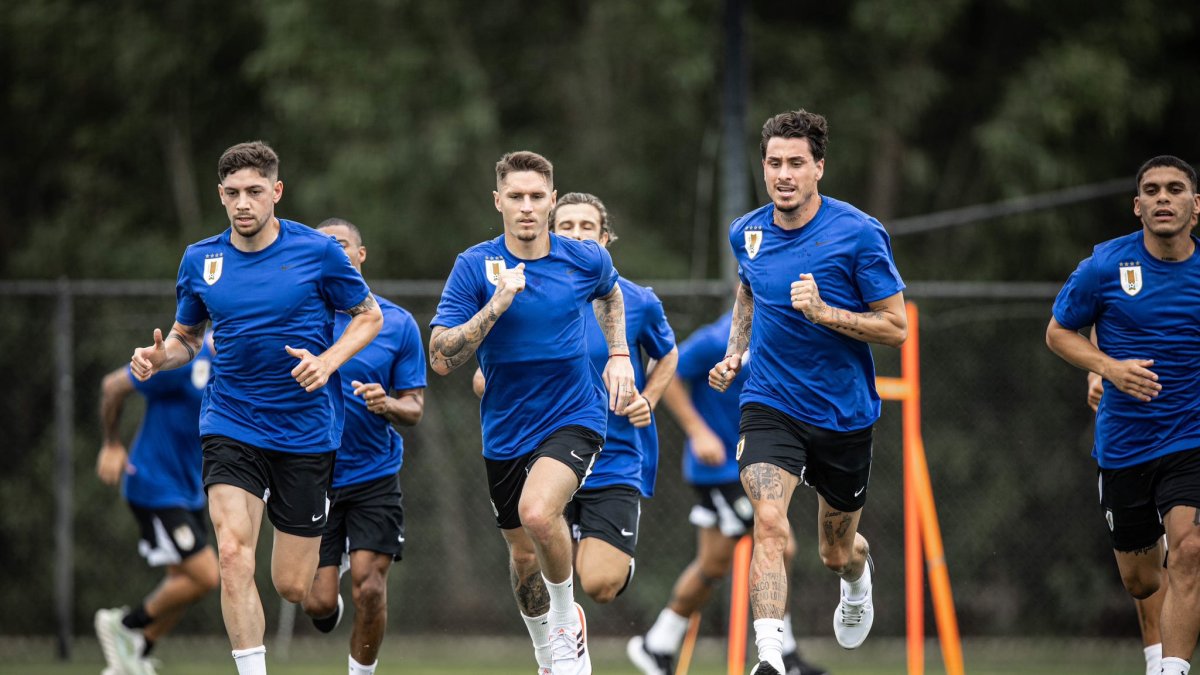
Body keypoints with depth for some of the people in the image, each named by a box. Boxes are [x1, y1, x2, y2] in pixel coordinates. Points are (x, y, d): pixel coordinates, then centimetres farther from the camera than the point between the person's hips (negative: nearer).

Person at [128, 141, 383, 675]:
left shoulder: (318, 251, -6)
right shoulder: (200, 260, 3)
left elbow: (369, 316, 4)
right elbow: (186, 335, 16)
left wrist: (328, 361, -14)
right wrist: (158, 357, -7)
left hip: (305, 427, -1)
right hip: (230, 425, 2)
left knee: (294, 586, 3)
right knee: (233, 554, -21)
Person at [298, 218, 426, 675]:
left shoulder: (398, 323, 0)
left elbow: (414, 408, 2)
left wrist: (387, 405, -19)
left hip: (374, 478, 0)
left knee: (369, 587, -12)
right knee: (318, 602, -4)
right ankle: (336, 565, 34)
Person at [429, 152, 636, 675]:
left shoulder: (585, 259, -5)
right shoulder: (475, 267, -10)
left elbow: (609, 293, 22)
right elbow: (441, 359, -15)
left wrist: (619, 356, 10)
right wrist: (496, 305, -25)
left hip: (574, 416, -2)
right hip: (506, 430, 2)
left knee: (538, 512, -29)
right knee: (523, 553, 13)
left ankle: (567, 620, -3)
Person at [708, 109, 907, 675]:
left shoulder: (859, 234, -14)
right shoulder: (747, 233, 0)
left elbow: (897, 329, -12)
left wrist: (823, 312, -25)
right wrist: (734, 352, 8)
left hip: (843, 414, -1)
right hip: (770, 407, 1)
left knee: (837, 552, 16)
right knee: (769, 522, -25)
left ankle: (858, 578, 55)